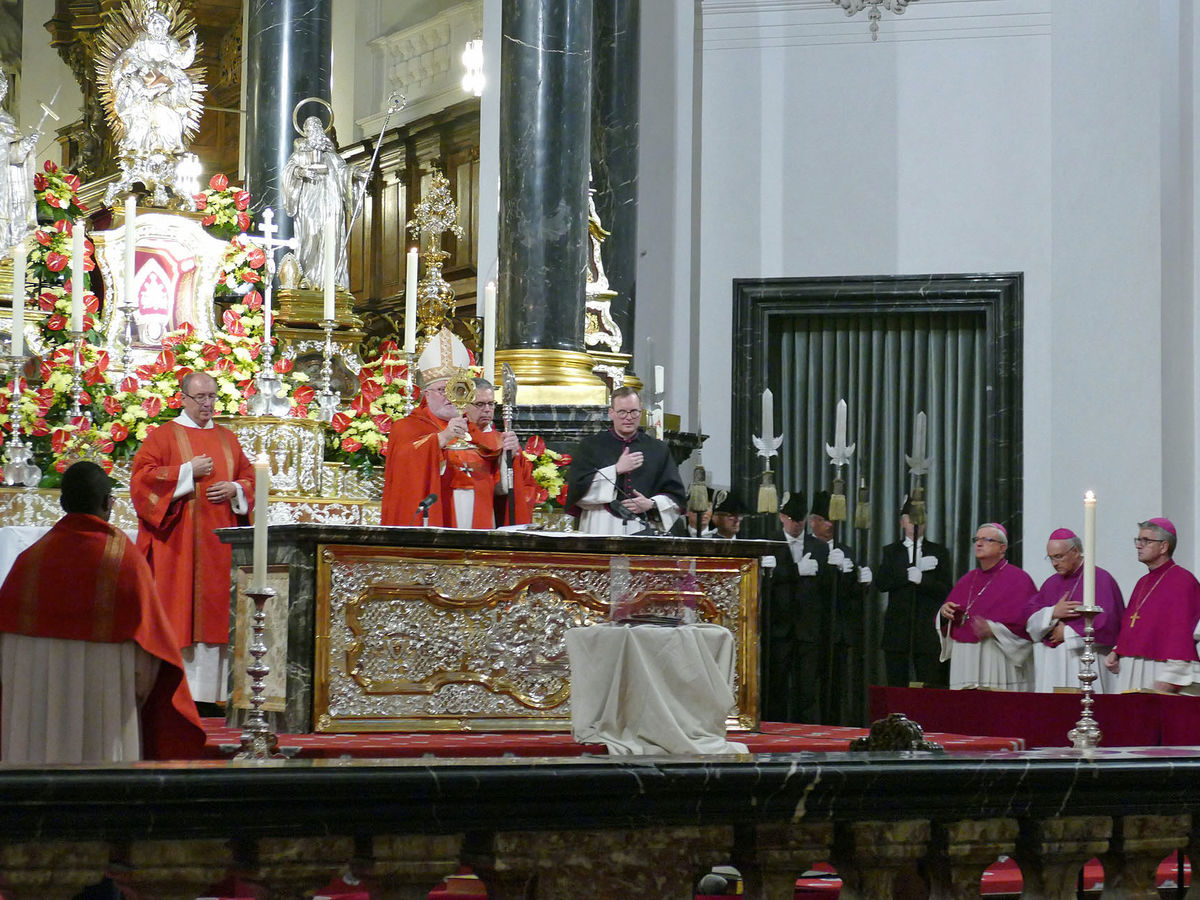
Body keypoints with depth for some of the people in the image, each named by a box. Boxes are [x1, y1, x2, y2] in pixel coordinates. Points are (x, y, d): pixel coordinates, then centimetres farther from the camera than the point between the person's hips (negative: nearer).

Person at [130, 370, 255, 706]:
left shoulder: (227, 439, 16)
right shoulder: (164, 436, 2)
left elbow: (249, 477, 18)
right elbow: (142, 477, -7)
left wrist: (234, 489, -3)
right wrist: (188, 472, -13)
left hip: (218, 541, 4)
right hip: (178, 541, -4)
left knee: (214, 616, 1)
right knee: (179, 615, -7)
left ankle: (210, 693, 3)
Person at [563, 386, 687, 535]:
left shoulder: (658, 449, 15)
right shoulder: (590, 446, 10)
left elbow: (677, 496, 14)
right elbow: (577, 488, -3)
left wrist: (652, 504, -5)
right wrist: (616, 470, -7)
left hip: (645, 531, 1)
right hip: (601, 530, -1)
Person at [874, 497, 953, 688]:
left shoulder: (939, 552, 11)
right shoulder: (890, 552, 14)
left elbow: (945, 590, 2)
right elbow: (881, 583, -1)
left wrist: (922, 579, -15)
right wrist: (909, 574, -13)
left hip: (928, 630, -1)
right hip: (898, 632, 1)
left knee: (929, 691, -6)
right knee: (897, 689, -1)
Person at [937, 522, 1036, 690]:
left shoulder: (1018, 579, -1)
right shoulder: (968, 579, 19)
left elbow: (1026, 623, -11)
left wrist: (994, 629, -22)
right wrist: (944, 613, 0)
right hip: (964, 661, 6)